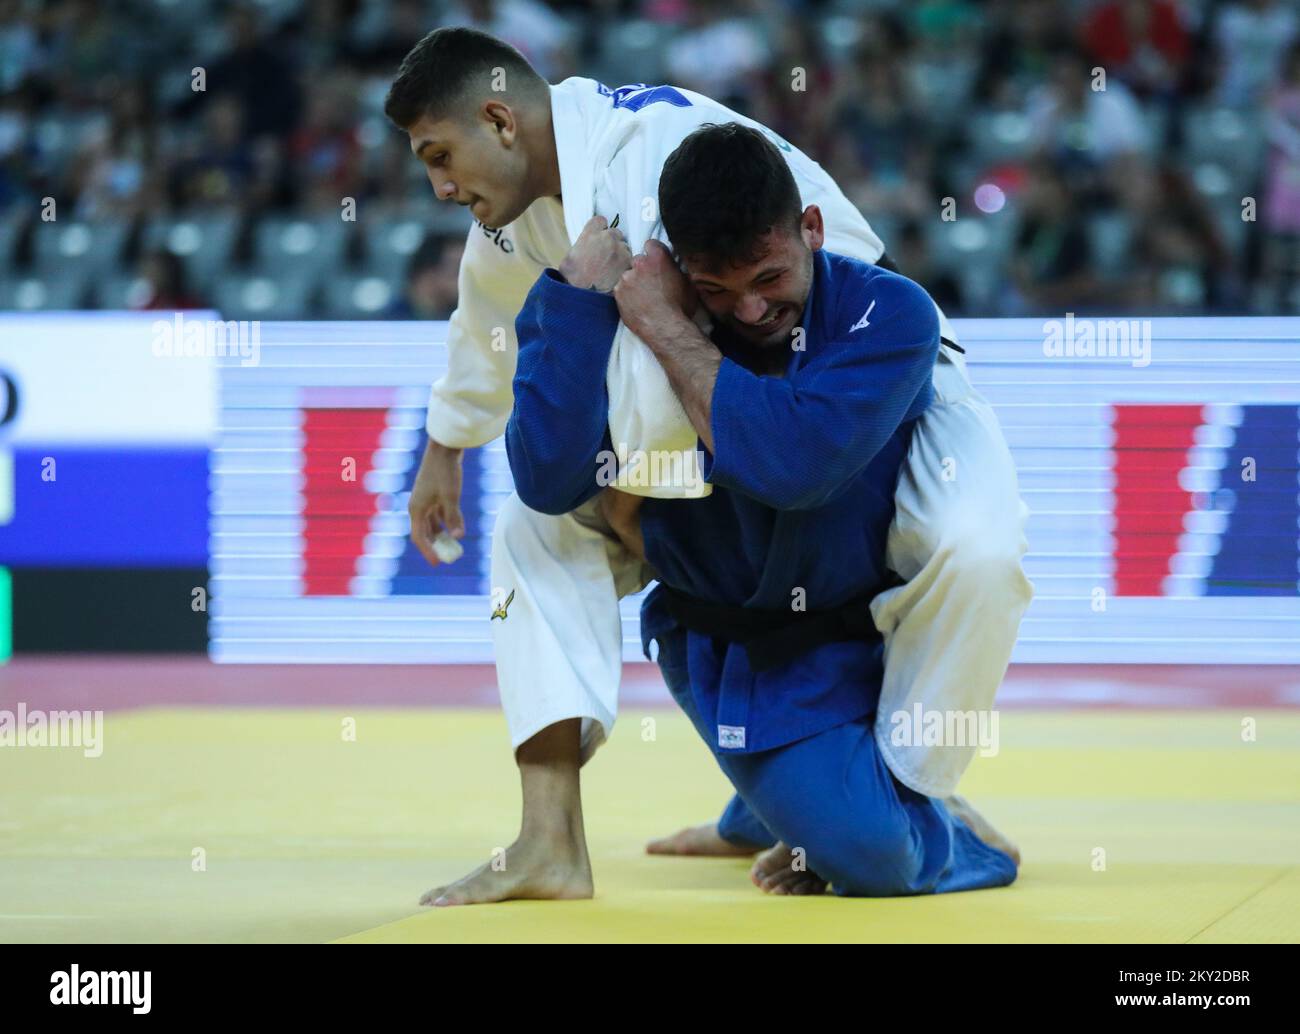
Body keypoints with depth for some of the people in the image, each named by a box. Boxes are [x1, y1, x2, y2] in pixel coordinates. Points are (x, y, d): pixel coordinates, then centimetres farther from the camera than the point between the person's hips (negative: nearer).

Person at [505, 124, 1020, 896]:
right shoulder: (639, 319, -11)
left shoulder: (889, 315, -18)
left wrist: (667, 331, -29)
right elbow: (549, 479, -24)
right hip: (723, 653, 0)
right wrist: (582, 290, -27)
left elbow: (793, 463, -35)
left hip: (860, 643, 0)